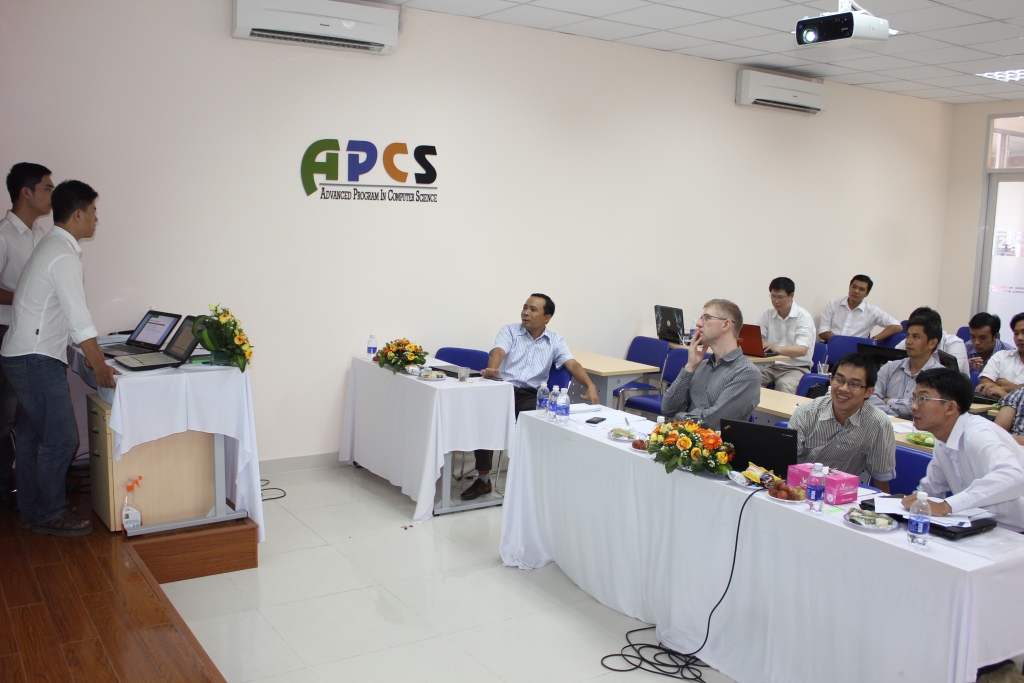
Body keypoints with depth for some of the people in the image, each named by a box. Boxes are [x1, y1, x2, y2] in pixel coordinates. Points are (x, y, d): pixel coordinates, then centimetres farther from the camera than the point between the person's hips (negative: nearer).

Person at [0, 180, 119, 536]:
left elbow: (70, 313, 19)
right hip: (36, 359, -10)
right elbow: (79, 317, -20)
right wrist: (99, 365, -17)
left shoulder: (52, 246, 15)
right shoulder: (63, 255, -17)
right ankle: (50, 514, 7)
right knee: (61, 437, -4)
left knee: (31, 435, 15)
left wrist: (94, 353, 21)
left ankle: (31, 510, 25)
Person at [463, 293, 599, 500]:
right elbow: (498, 352, -9)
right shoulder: (509, 331, 10)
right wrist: (492, 369, -34)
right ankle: (483, 479, -16)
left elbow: (573, 365, -1)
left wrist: (590, 386, -21)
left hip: (531, 395, 0)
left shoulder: (555, 341, 12)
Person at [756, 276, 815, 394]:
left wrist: (777, 348, -39)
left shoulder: (803, 317, -7)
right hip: (771, 366, 4)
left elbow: (802, 350, -20)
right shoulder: (767, 315, 8)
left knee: (784, 384, -35)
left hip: (797, 367, -4)